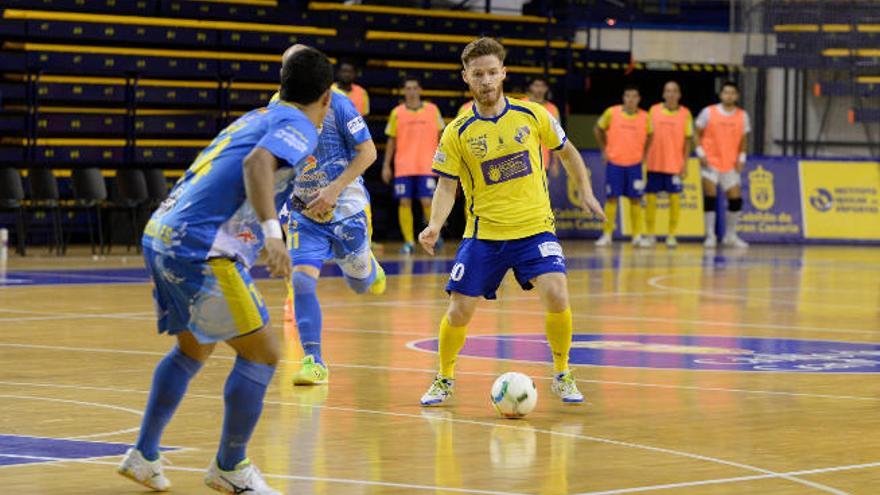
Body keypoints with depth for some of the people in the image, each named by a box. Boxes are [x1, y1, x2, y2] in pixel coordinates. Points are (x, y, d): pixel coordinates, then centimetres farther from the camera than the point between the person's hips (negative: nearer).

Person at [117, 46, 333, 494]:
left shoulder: (256, 118, 22)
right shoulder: (299, 126, -3)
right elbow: (257, 162, -24)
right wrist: (272, 232, -33)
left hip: (161, 237, 9)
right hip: (199, 249, -9)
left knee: (195, 347, 26)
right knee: (261, 351, 0)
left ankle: (143, 455, 29)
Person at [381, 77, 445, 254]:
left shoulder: (432, 110, 5)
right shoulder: (397, 113, 6)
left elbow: (441, 136, 10)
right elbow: (391, 141, 9)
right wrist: (386, 166, 5)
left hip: (427, 167, -1)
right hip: (403, 167, 1)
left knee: (427, 202, -8)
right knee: (404, 203, -3)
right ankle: (409, 241, 2)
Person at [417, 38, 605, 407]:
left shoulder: (532, 115, -2)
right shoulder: (457, 132, -4)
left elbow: (566, 152, 14)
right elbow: (447, 185, -1)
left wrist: (585, 192, 9)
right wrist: (435, 225, -17)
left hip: (535, 228, 0)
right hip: (484, 234, 0)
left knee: (556, 296, -20)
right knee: (459, 311, -5)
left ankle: (562, 376, 2)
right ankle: (444, 379, 22)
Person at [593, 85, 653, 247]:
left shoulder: (644, 117, -2)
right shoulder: (611, 113, -5)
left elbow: (649, 136, 17)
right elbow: (598, 129, 10)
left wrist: (643, 154, 9)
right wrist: (604, 150, 7)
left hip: (634, 164, 1)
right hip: (614, 162, -1)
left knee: (636, 200, 1)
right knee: (611, 198, -1)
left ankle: (637, 236, 6)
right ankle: (607, 235, 6)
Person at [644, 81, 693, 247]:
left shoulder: (685, 113, 2)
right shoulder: (653, 110, 5)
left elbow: (687, 140, 3)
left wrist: (685, 164, -3)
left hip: (675, 164, -1)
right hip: (654, 163, 1)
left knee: (675, 199, 0)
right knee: (650, 198, 0)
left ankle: (671, 235, 8)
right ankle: (650, 235, 9)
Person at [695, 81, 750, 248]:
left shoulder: (742, 115, 4)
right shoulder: (708, 112, -4)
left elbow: (743, 139, 12)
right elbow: (698, 134, 1)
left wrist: (741, 158, 1)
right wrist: (701, 153, -10)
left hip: (730, 164, 3)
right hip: (710, 162, -3)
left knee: (736, 199, 2)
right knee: (710, 197, -11)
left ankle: (731, 236, 19)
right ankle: (710, 236, -3)